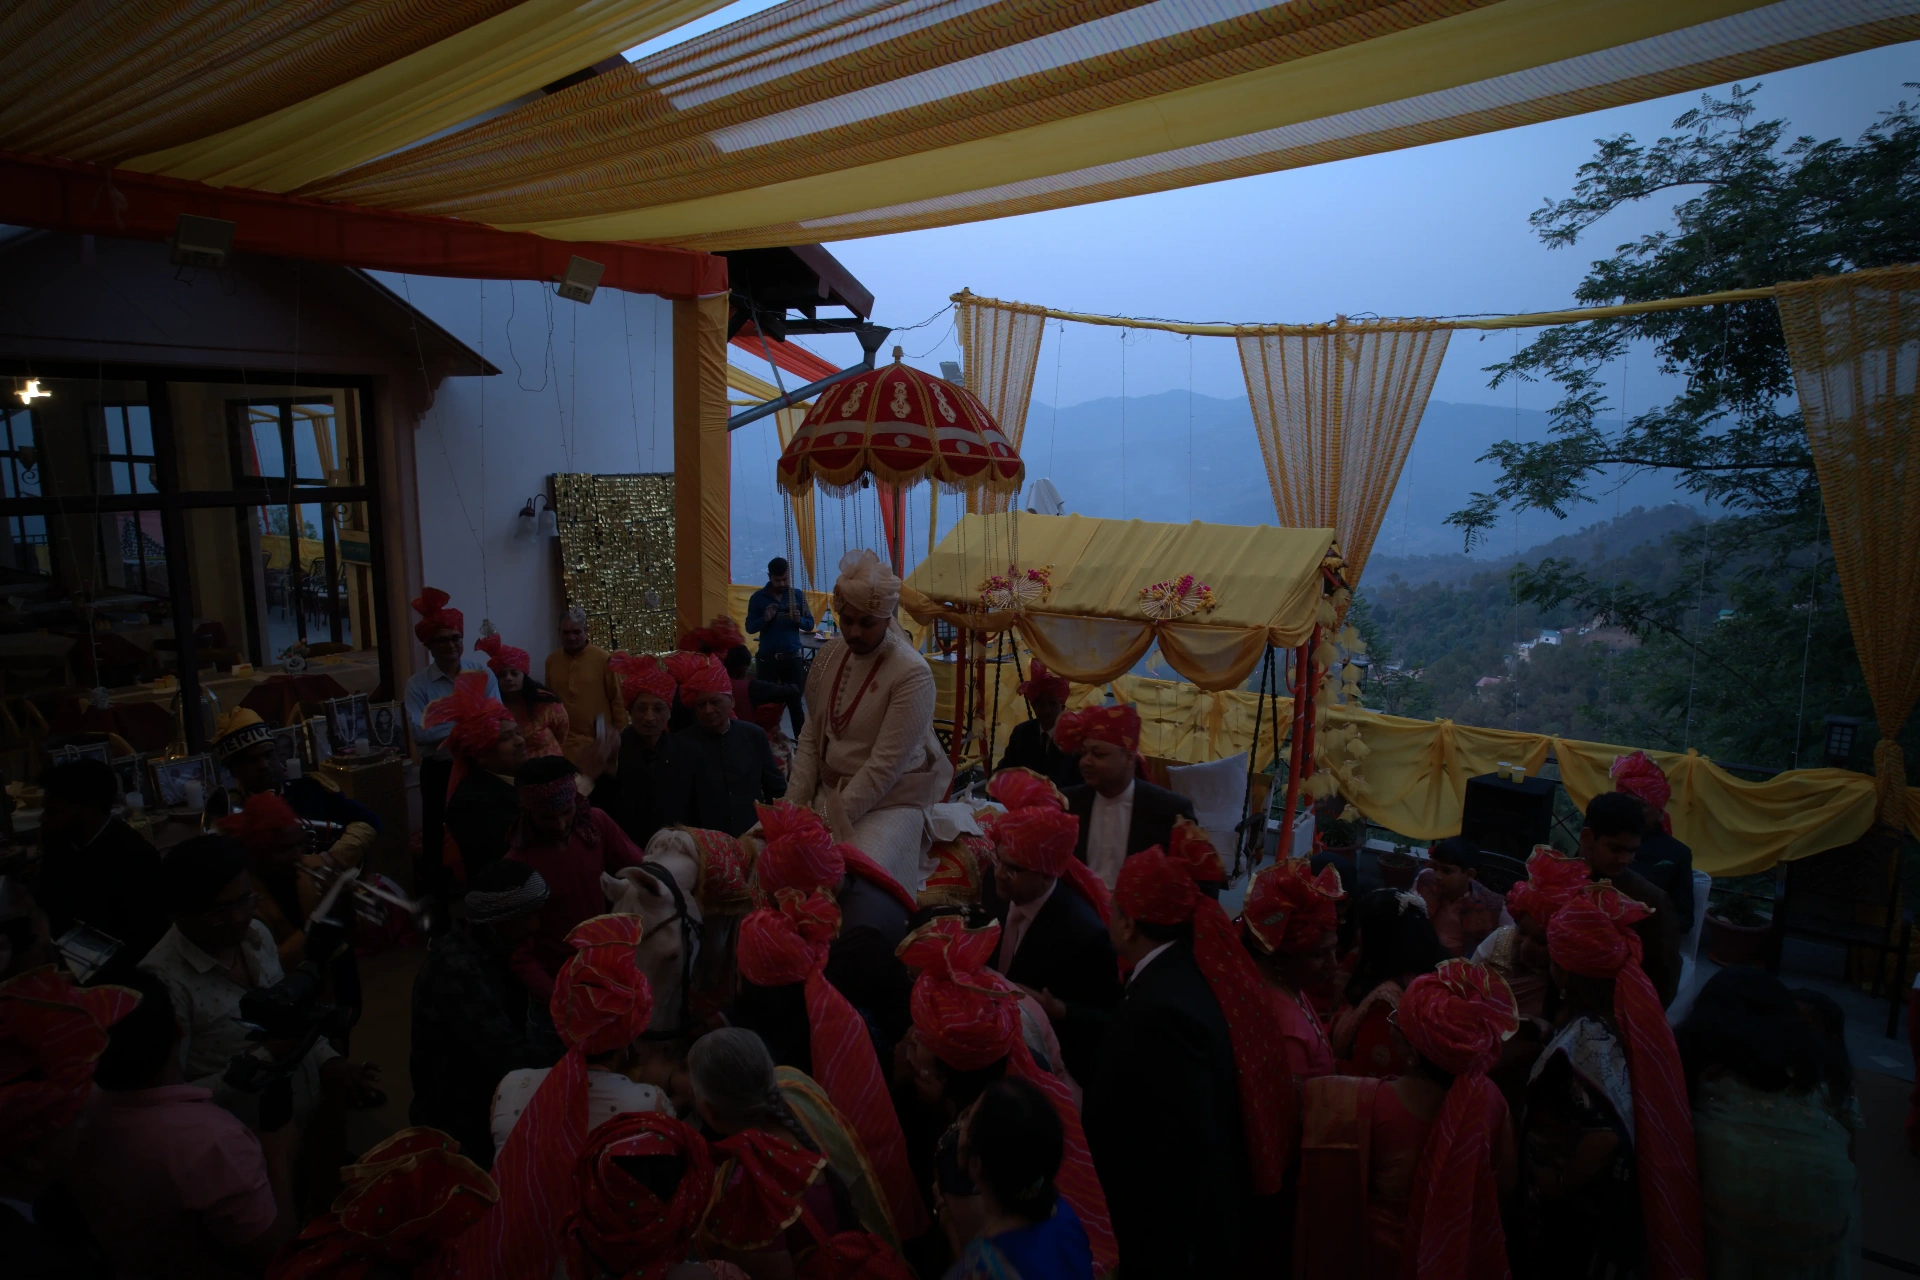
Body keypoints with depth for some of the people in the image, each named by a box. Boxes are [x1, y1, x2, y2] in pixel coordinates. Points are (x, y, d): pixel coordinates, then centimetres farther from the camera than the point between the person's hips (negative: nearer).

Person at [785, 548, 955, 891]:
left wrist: (832, 821, -18)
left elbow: (885, 765, -19)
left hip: (891, 799, -6)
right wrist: (795, 805, -3)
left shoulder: (912, 673, -17)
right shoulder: (831, 654, 2)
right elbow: (811, 737, 5)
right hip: (830, 791, 6)